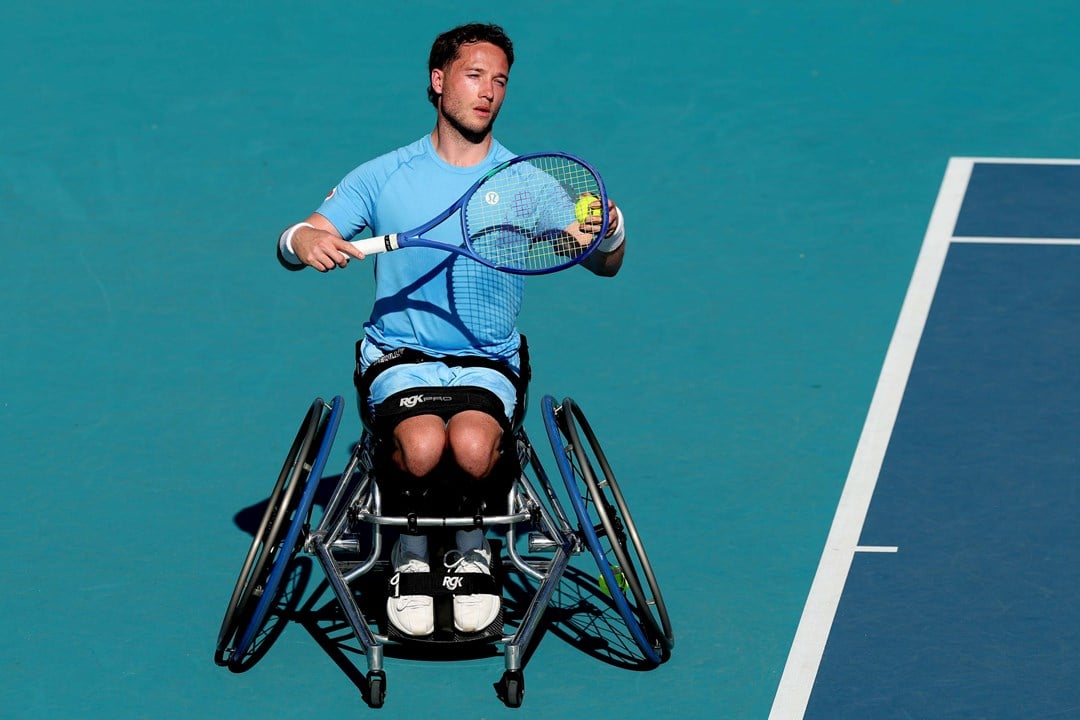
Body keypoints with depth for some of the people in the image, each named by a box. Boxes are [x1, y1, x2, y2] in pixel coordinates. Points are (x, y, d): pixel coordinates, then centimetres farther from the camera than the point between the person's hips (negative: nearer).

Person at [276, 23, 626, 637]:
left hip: (488, 362, 1)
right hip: (401, 356, 0)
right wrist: (308, 241, -22)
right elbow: (291, 242, 3)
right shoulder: (384, 178, 5)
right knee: (423, 446, -34)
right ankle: (412, 552, -2)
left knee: (472, 445, -34)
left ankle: (472, 548, -1)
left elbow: (604, 265, 7)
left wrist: (609, 230, -18)